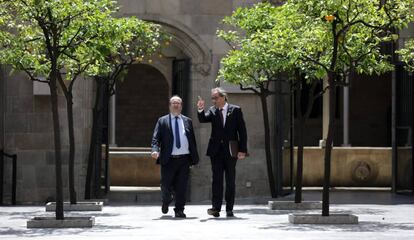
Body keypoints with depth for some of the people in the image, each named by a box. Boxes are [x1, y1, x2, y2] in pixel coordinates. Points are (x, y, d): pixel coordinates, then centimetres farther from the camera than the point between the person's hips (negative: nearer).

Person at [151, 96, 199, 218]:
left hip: (184, 159, 2)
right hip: (168, 159, -1)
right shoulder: (162, 121, 7)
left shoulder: (187, 121, 14)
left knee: (181, 187, -2)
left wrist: (195, 157, 9)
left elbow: (192, 140, 14)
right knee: (166, 186, 1)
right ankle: (166, 201, 32)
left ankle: (179, 210, 6)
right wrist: (155, 150, -20)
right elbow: (156, 138, -1)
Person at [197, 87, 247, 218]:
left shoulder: (235, 110, 0)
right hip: (216, 150, 1)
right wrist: (201, 110, -29)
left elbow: (242, 130, -1)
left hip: (230, 150, -1)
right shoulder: (212, 111, 7)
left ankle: (229, 209, 9)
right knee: (217, 180, -2)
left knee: (230, 181, 4)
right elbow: (203, 119, -9)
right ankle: (216, 208, -5)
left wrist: (243, 150, -7)